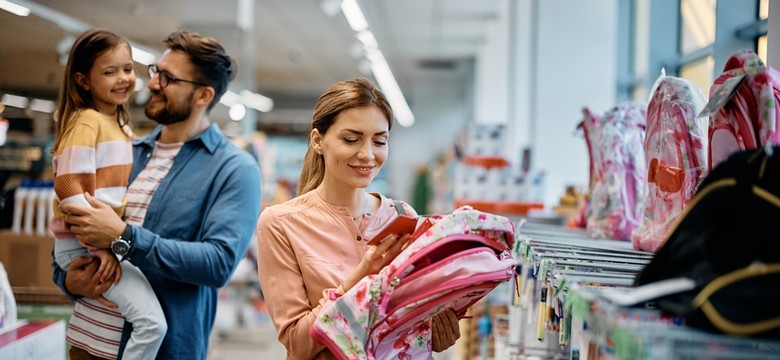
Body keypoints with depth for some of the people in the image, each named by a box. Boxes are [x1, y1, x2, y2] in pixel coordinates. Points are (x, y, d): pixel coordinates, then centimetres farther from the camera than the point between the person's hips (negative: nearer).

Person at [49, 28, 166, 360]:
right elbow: (68, 188, -19)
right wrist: (98, 246, -22)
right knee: (152, 321, -21)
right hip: (83, 245, -9)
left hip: (108, 241, 9)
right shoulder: (86, 121, -12)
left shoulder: (119, 123, 16)